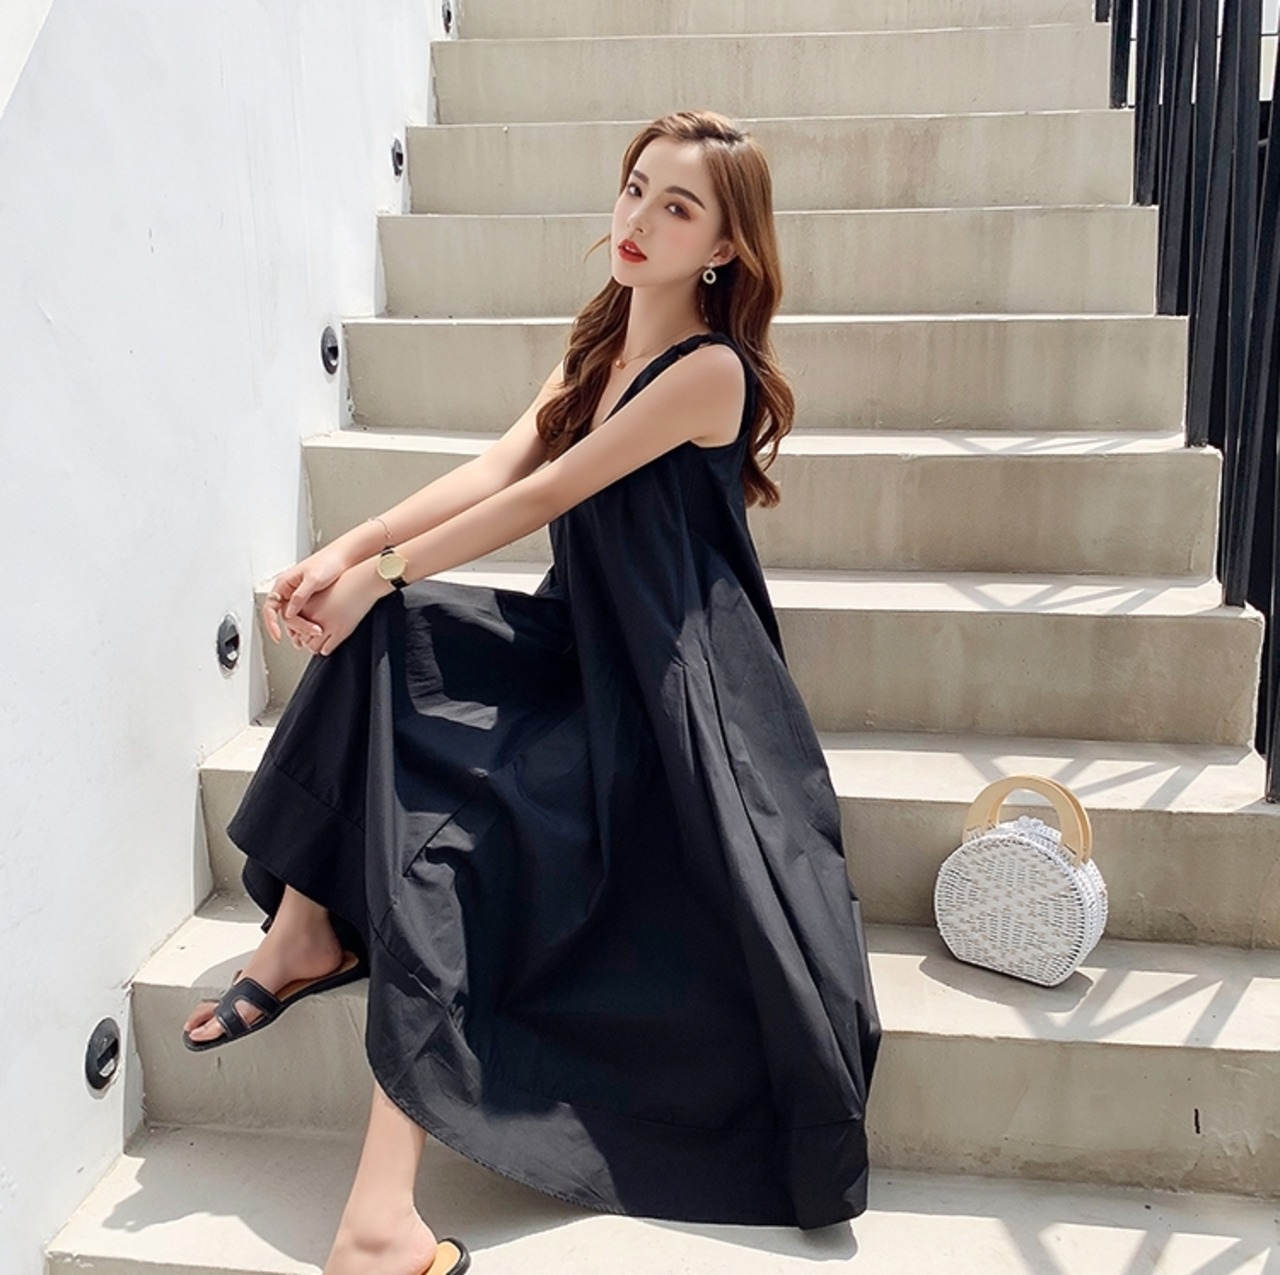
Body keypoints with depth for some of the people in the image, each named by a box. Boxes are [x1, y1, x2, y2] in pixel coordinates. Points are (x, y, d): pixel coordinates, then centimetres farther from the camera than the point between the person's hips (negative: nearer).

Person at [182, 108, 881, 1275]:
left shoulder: (710, 369, -13)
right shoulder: (601, 343, 13)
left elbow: (545, 494, -18)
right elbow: (496, 468, 0)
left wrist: (379, 573, -14)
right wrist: (349, 551, -13)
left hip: (662, 691, -8)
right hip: (573, 646, 8)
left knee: (447, 828, -26)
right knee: (384, 640, -12)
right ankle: (306, 922, -7)